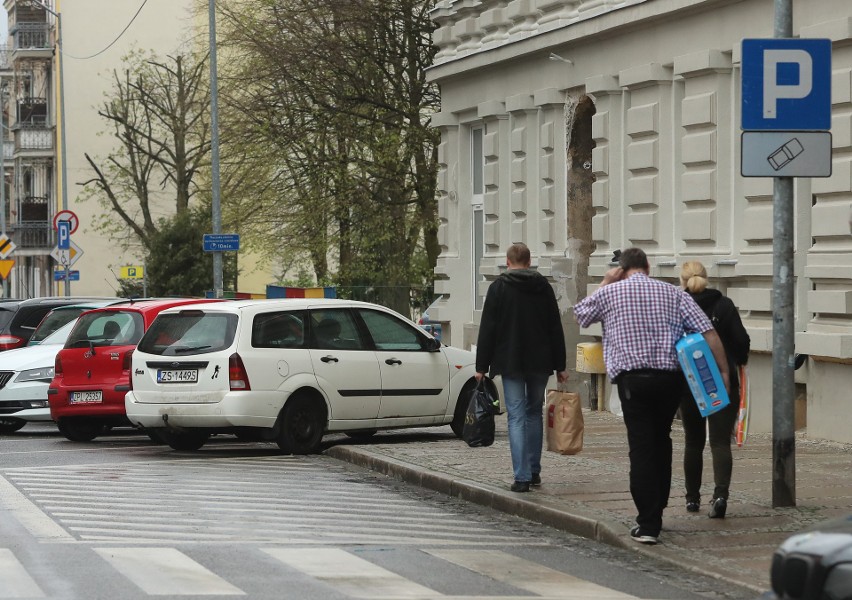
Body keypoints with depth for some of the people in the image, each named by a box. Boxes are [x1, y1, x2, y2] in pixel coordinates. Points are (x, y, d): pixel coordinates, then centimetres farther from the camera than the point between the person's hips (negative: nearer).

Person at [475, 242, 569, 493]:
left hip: (510, 362, -3)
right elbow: (555, 328, 7)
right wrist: (560, 366, 12)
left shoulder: (499, 287, -3)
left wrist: (482, 366, -2)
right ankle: (534, 471, 21)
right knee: (534, 412, 17)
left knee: (516, 417, -4)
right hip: (540, 362, 3)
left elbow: (487, 329, -5)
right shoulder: (543, 287, 6)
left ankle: (522, 477, -12)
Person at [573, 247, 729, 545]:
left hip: (632, 378, -3)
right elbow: (708, 331, 1)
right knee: (661, 442, 19)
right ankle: (655, 511, 26)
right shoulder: (674, 293, 9)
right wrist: (723, 370, 2)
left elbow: (580, 314, 23)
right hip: (670, 377, 3)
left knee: (641, 447, -3)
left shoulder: (609, 293, 4)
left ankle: (648, 524, -8)